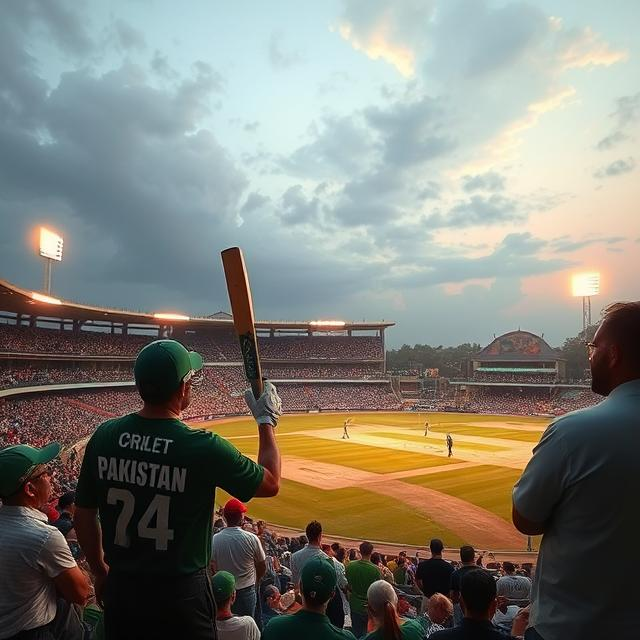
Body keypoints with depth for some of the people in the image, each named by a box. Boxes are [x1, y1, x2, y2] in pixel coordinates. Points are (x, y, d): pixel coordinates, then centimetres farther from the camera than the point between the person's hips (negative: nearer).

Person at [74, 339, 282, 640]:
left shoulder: (104, 435, -9)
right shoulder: (204, 447, -23)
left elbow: (83, 516, 3)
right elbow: (270, 484, -8)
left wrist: (101, 572, 18)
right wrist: (267, 421, 2)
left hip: (120, 588, 4)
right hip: (181, 593, -3)